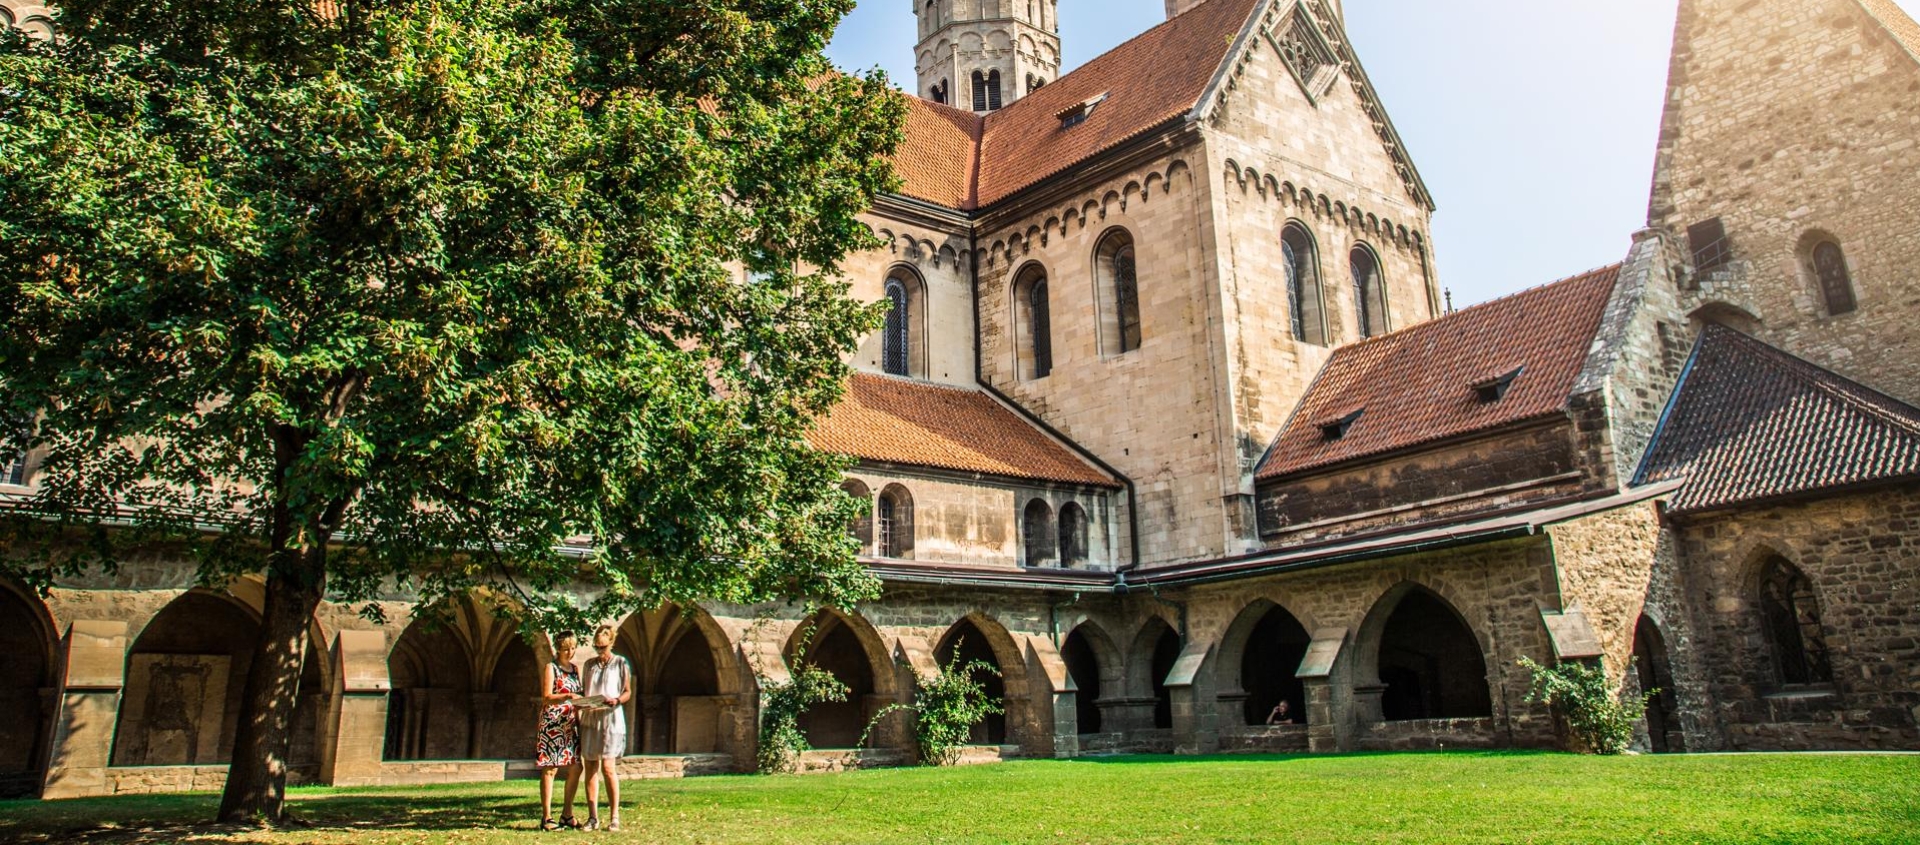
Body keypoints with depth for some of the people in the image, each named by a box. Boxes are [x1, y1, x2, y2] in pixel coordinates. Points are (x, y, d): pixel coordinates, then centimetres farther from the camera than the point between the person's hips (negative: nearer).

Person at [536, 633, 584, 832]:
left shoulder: (575, 669, 16)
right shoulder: (550, 668, -3)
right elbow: (547, 697, -12)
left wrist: (580, 721, 11)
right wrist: (568, 696, -27)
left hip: (571, 725, 6)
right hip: (552, 724, -6)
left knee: (575, 769, 3)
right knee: (550, 769, -5)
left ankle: (567, 815, 13)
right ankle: (546, 817, -1)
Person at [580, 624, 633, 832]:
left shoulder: (621, 663, 4)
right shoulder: (589, 665, 14)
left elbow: (628, 692, 4)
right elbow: (585, 692, 19)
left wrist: (616, 700, -16)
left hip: (611, 718, -4)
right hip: (590, 718, 4)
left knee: (608, 767, -11)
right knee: (590, 768, 2)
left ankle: (614, 817, -5)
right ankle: (593, 818, 7)